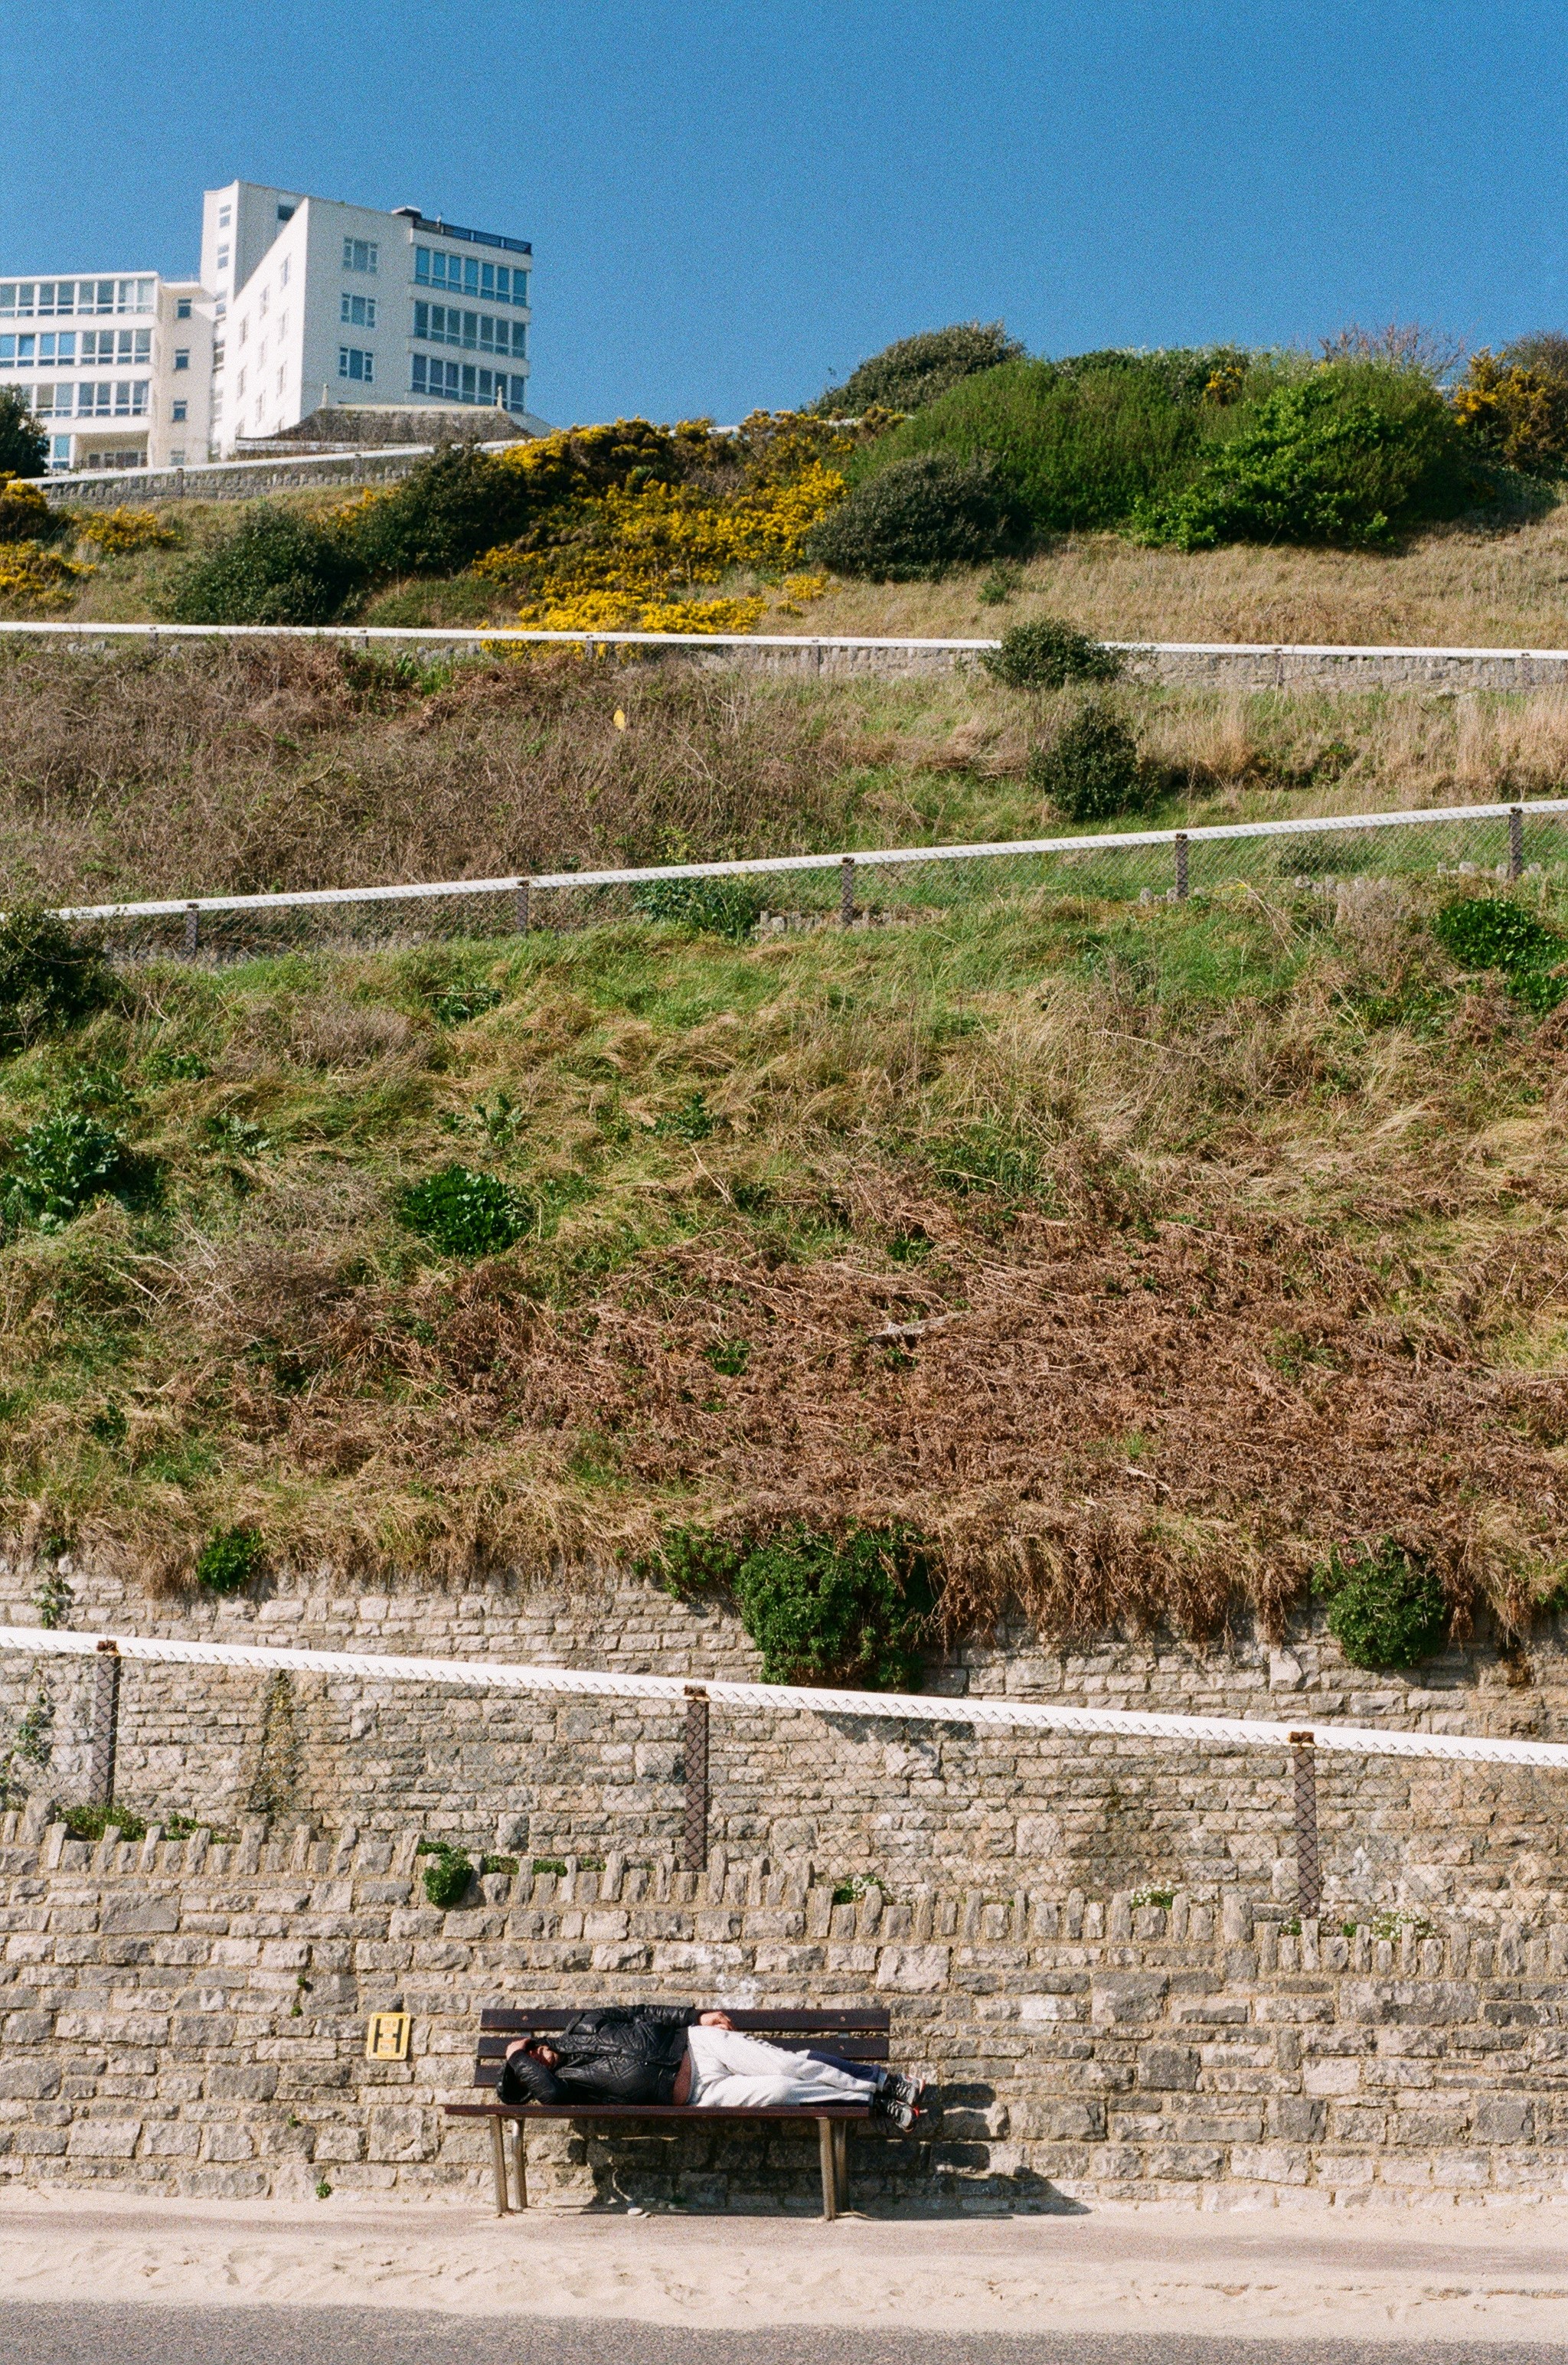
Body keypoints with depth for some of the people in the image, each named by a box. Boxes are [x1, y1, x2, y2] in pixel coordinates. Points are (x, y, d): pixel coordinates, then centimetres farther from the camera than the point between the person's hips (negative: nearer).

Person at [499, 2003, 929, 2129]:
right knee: (778, 2092, -23)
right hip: (698, 2093, -4)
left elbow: (640, 2013, 18)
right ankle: (872, 2103, -15)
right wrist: (517, 2060, -12)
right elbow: (547, 2091, -24)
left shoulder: (582, 2027, 13)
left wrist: (697, 2016, 10)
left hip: (696, 2043, 4)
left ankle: (887, 2081, -3)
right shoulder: (562, 2081, 0)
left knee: (793, 2066, -12)